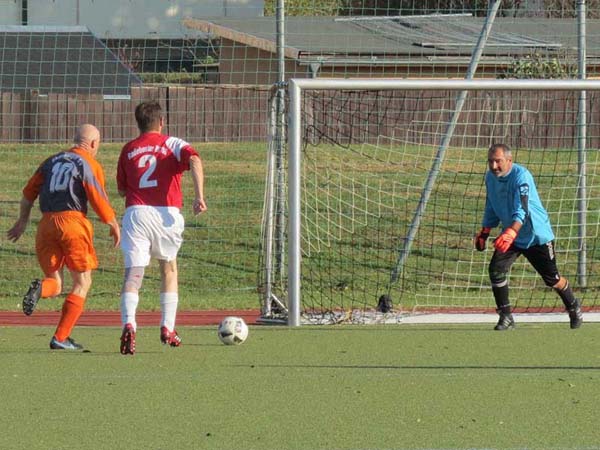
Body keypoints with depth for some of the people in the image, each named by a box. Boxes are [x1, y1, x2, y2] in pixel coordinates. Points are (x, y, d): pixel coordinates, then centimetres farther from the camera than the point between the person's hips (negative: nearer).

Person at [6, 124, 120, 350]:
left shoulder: (52, 161, 18)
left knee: (55, 284, 13)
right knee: (82, 283, 6)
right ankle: (60, 338, -4)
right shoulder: (90, 165, 2)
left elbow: (29, 192, 17)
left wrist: (22, 221, 27)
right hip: (72, 221, -5)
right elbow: (100, 201, -4)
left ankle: (39, 288, -24)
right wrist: (114, 225, 10)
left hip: (47, 222, 5)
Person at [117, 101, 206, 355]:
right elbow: (194, 160, -12)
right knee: (169, 268, 24)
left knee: (133, 274, -6)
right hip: (167, 214, 0)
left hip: (135, 212, 0)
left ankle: (129, 324, -32)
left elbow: (121, 190, 21)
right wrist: (199, 196, -18)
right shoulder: (172, 144, 10)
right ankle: (168, 329, 21)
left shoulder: (128, 150, 16)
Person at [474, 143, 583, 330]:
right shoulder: (491, 177, -2)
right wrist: (484, 232, 13)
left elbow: (522, 210, -39)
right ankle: (506, 317, -4)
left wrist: (510, 234, -52)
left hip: (537, 235, -6)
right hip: (511, 235, 6)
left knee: (551, 278, 4)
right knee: (496, 269, -14)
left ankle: (574, 307, 31)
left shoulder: (521, 176, -26)